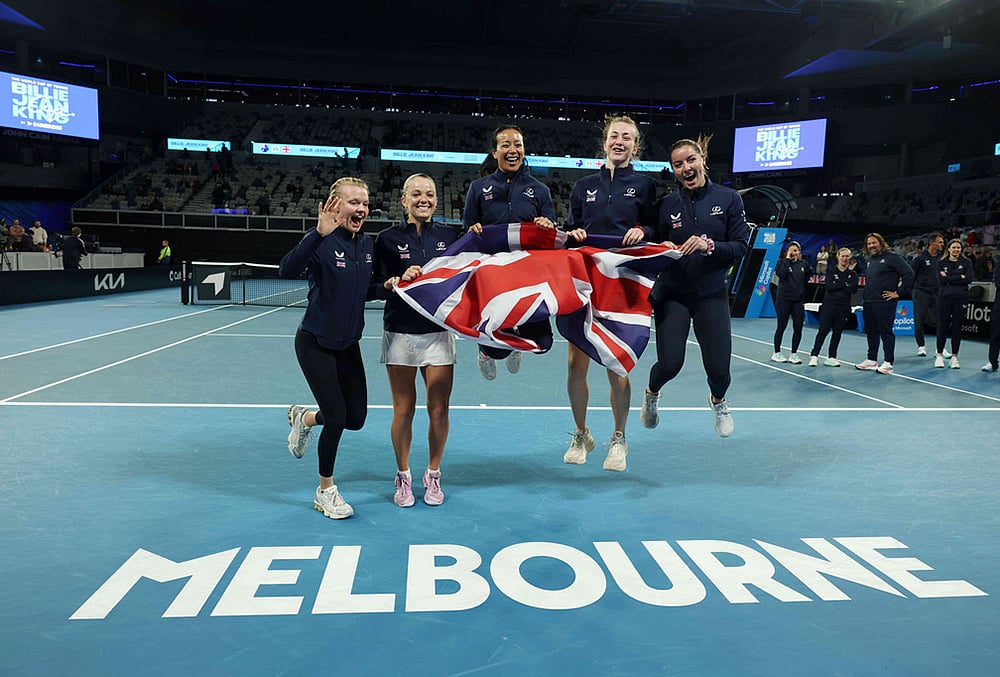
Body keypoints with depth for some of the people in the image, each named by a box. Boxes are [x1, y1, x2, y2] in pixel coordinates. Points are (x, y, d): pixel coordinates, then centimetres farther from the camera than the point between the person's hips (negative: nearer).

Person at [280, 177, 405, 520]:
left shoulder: (367, 244, 1)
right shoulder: (321, 240, -18)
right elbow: (286, 270, -37)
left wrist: (387, 285, -8)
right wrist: (319, 233, -49)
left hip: (348, 344, 6)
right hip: (315, 344, -6)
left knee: (356, 418, 7)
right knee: (337, 417, -6)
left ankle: (304, 417, 39)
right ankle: (325, 491, 18)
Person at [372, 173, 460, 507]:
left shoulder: (450, 235, 7)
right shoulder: (389, 238, 1)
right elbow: (376, 286, 0)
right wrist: (401, 281, -19)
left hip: (439, 333, 2)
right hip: (400, 333, -1)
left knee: (439, 410, 3)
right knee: (403, 410, 3)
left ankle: (433, 476, 22)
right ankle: (403, 476, 23)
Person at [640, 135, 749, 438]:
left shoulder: (728, 198, -2)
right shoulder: (667, 204, -1)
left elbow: (741, 246, -7)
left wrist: (709, 245, -22)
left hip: (711, 293, 0)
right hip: (672, 294, 0)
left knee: (719, 368, -2)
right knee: (670, 364, -10)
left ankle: (718, 400, 37)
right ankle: (652, 393, 28)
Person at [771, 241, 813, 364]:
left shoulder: (804, 264, 7)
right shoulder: (782, 262, -3)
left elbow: (809, 274, 23)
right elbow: (780, 274, -21)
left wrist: (802, 284, 10)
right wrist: (787, 259, -15)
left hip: (798, 300, 3)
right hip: (783, 299, -3)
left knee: (798, 327, 0)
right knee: (781, 326, 3)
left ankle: (794, 354, 12)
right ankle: (777, 353, 14)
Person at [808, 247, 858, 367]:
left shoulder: (852, 274, 10)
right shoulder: (831, 271, 5)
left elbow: (853, 289, -8)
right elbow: (829, 286, -11)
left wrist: (836, 287, -14)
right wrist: (845, 285, -11)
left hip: (844, 307, 2)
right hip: (829, 304, -2)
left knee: (837, 332, 5)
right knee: (823, 330, -5)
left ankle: (831, 357, 12)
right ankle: (814, 356, -1)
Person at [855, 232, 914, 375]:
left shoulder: (892, 258, -7)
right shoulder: (870, 260, 18)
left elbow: (909, 274, -14)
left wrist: (899, 293, -14)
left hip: (884, 303, -8)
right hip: (868, 303, 8)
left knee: (886, 332, -5)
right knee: (871, 332, 13)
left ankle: (888, 363, -1)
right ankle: (872, 360, 23)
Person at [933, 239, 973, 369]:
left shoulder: (966, 262, 6)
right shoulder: (942, 263, 6)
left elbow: (969, 278, -9)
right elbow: (942, 280, -7)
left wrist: (949, 278, -10)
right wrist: (960, 277, -9)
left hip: (961, 298, 0)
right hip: (945, 297, 0)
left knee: (957, 327, 3)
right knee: (942, 326, 0)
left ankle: (954, 357, 10)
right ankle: (939, 356, 7)